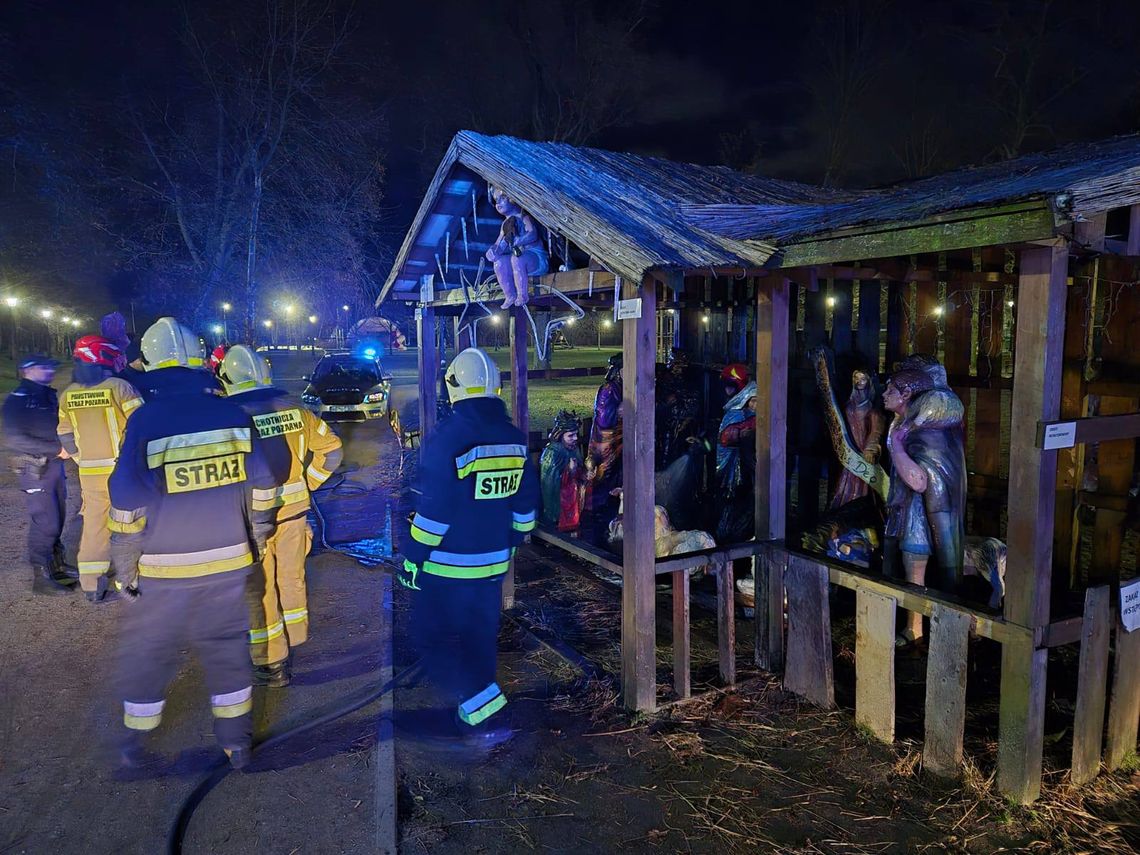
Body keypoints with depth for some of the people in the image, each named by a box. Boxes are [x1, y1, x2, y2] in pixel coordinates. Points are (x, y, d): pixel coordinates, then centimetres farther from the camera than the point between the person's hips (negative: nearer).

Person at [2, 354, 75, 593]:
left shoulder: (48, 395, 11)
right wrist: (57, 448, -21)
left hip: (54, 464, 7)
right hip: (35, 468, -7)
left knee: (57, 520, 14)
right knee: (44, 523, -6)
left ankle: (56, 569, 26)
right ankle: (41, 578, 4)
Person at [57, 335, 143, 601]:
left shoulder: (68, 395, 5)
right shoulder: (118, 387, -12)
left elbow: (65, 437, 11)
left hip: (90, 472, 4)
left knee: (94, 525, 11)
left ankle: (91, 586, 17)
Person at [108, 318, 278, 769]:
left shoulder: (145, 420, -13)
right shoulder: (233, 414, -4)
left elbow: (128, 507, -11)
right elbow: (260, 488, 1)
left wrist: (124, 571, 0)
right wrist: (257, 544, 13)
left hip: (164, 571, -2)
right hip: (228, 563, 3)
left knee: (147, 652, 17)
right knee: (228, 647, 16)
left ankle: (135, 744, 32)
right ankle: (237, 743, 26)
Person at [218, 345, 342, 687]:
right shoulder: (295, 411, -2)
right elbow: (331, 448, 4)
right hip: (293, 511, 5)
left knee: (259, 591, 9)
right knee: (291, 579, 21)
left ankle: (272, 664, 18)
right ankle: (292, 643, 39)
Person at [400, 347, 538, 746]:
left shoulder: (447, 437, -18)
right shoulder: (514, 438, 2)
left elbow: (434, 511, -19)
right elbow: (525, 505, 10)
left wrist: (412, 559, -9)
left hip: (446, 565, -6)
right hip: (493, 563, 7)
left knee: (435, 641, 6)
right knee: (479, 638, 20)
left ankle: (485, 718, -1)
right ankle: (474, 716, 32)